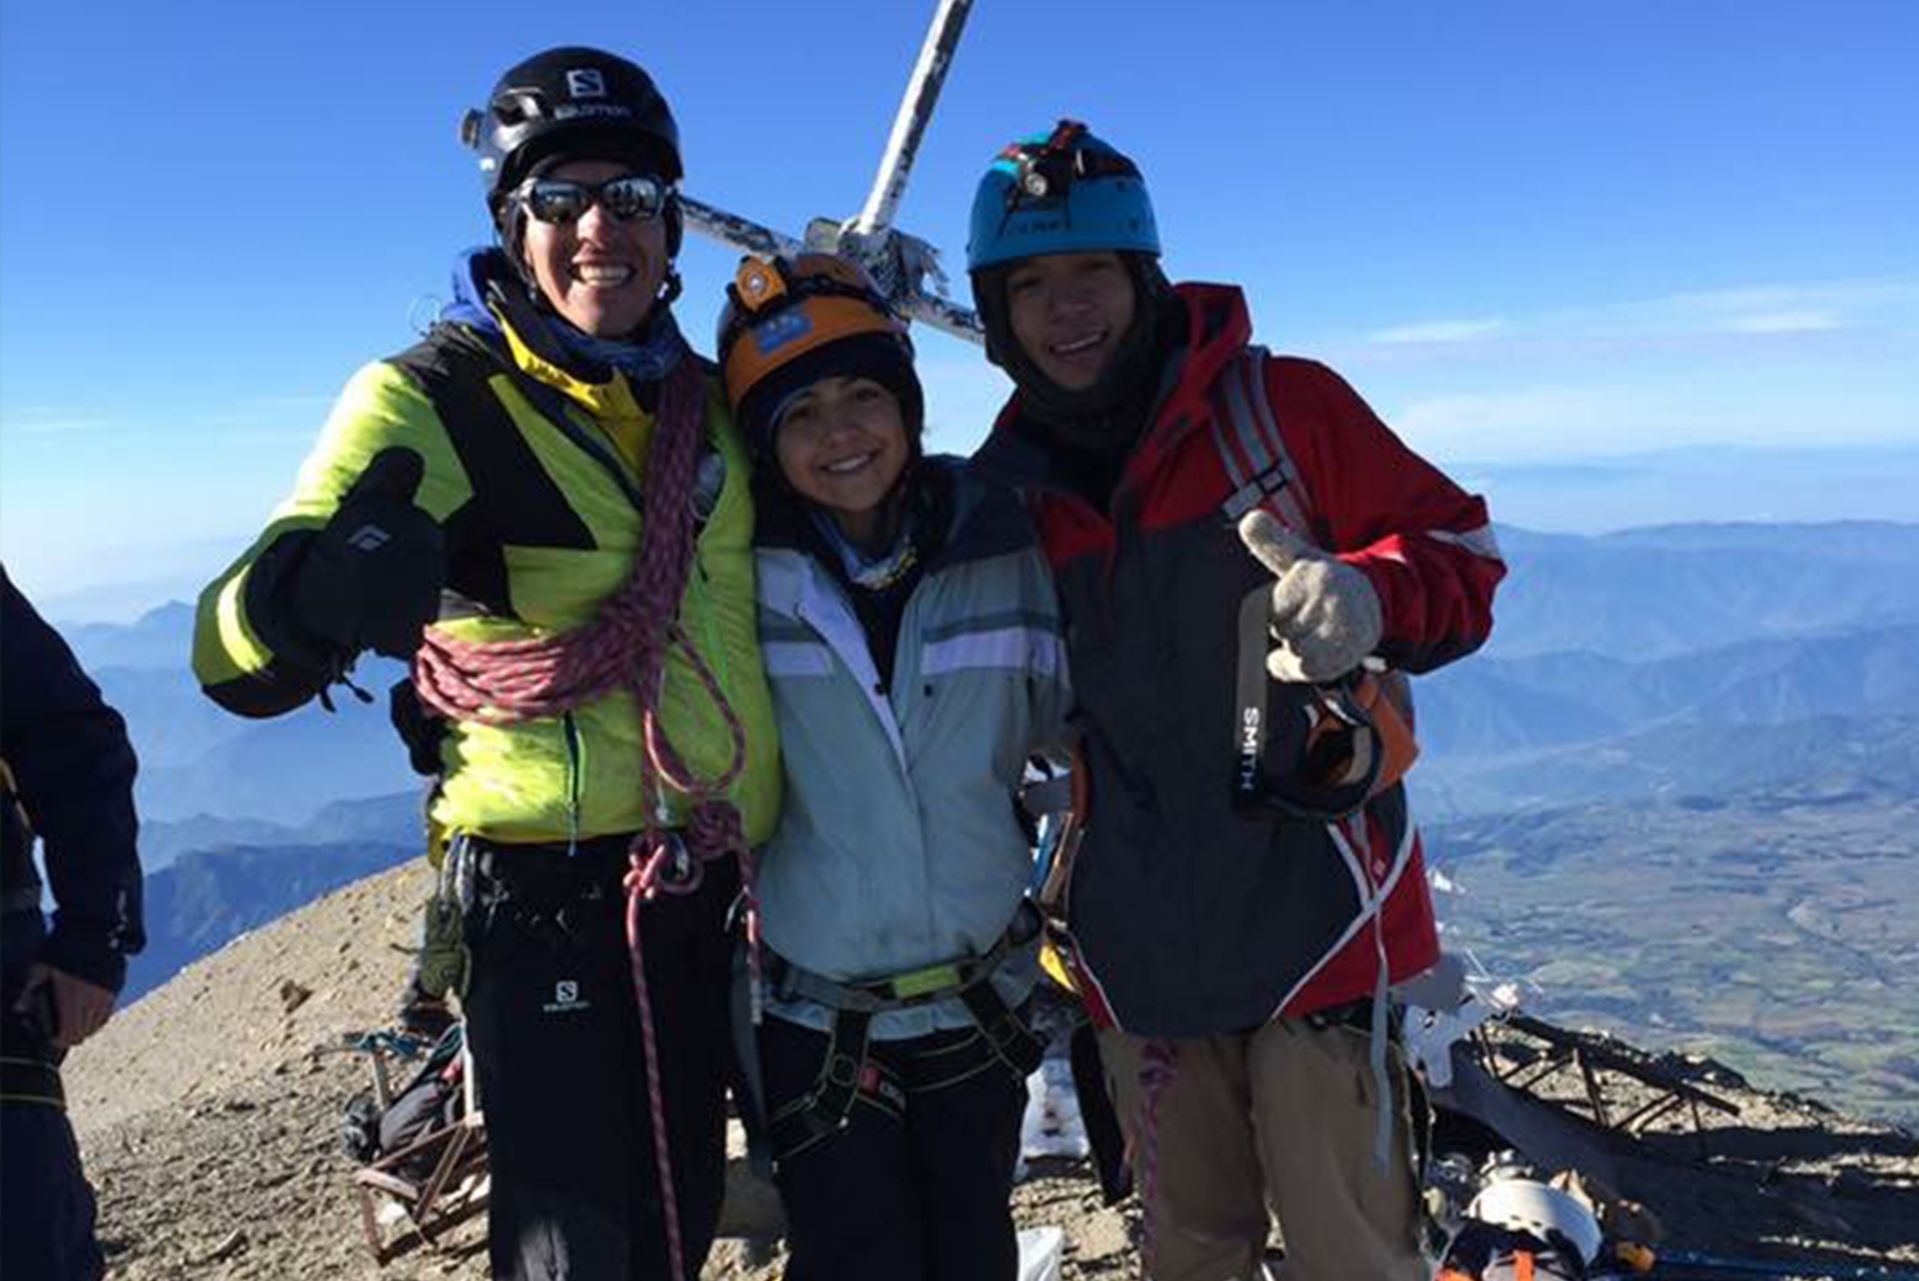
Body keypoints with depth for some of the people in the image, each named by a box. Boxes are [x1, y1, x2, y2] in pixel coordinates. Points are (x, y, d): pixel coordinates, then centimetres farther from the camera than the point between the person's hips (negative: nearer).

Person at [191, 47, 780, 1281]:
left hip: (710, 887, 6)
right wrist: (318, 596, -49)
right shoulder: (434, 400, -14)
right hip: (554, 894, -6)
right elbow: (237, 659, -29)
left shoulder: (704, 393, 5)